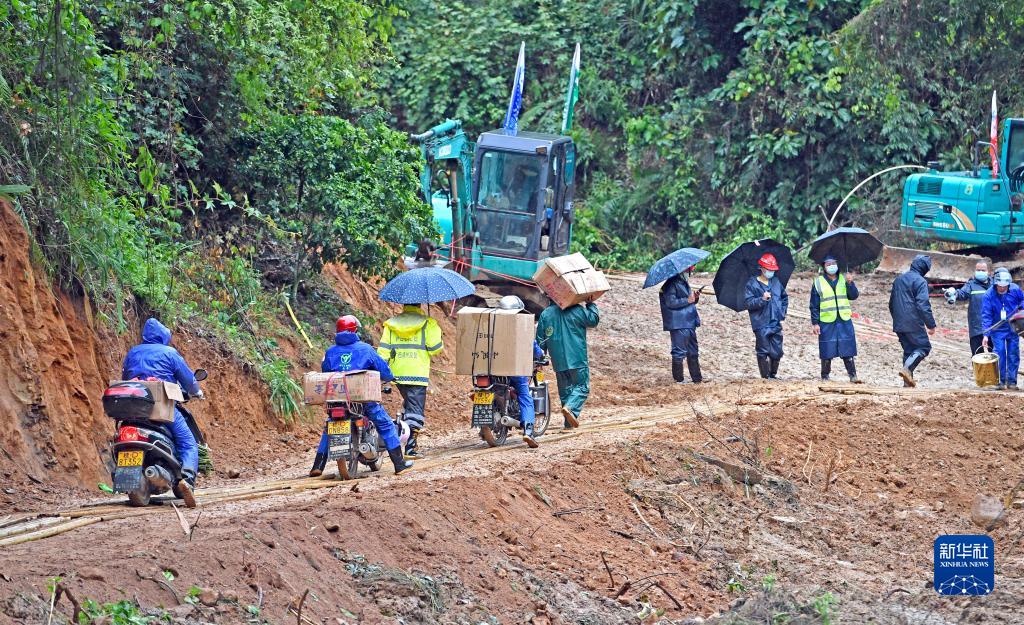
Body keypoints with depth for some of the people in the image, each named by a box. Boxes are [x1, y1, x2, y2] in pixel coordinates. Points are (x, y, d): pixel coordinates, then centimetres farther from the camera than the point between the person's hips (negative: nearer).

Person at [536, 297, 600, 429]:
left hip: (558, 361, 4)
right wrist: (590, 304, 16)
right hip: (577, 359, -4)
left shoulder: (545, 314, 5)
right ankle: (571, 408, -24)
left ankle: (569, 423, 12)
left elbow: (540, 339, 8)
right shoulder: (578, 310, -7)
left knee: (565, 390, 12)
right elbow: (593, 320, 5)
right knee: (582, 387, 2)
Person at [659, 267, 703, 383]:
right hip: (678, 324, -9)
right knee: (679, 352, -4)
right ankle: (678, 378, 3)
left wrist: (694, 298, 5)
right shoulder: (671, 284, -11)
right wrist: (687, 300, -19)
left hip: (689, 323, 9)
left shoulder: (684, 283, 17)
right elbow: (670, 302, -19)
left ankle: (697, 378, 17)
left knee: (693, 351, 11)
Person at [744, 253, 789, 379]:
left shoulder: (776, 282, 12)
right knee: (763, 352, -2)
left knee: (777, 352, 6)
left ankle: (774, 374, 24)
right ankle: (766, 377, 6)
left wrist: (782, 314, 15)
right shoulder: (752, 284, -4)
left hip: (776, 324, 5)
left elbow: (785, 297, 25)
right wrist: (762, 299, -26)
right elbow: (749, 303, -11)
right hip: (761, 325, -5)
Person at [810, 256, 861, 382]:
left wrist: (850, 284, -14)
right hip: (827, 322, -2)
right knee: (827, 351, 1)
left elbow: (854, 296, 3)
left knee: (848, 349, 0)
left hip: (844, 320, 2)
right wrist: (815, 323, -2)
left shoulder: (844, 279, 11)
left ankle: (852, 375, 4)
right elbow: (814, 305, 4)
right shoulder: (818, 282, 5)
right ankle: (825, 376, 11)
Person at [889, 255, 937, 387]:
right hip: (914, 324, -8)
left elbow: (891, 303, 23)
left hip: (899, 325, 8)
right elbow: (923, 305, -16)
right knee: (924, 346, 0)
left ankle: (908, 381, 8)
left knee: (908, 350, 13)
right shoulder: (920, 281, -10)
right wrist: (931, 325, -13)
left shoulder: (899, 279, 16)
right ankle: (907, 368, -21)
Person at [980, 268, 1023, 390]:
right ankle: (1001, 381, 0)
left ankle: (1011, 381, 8)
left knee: (1013, 355, 2)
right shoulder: (989, 295, -15)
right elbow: (986, 316, -15)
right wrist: (986, 334, -21)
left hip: (1013, 329, 2)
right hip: (997, 330, -2)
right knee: (1000, 354, -7)